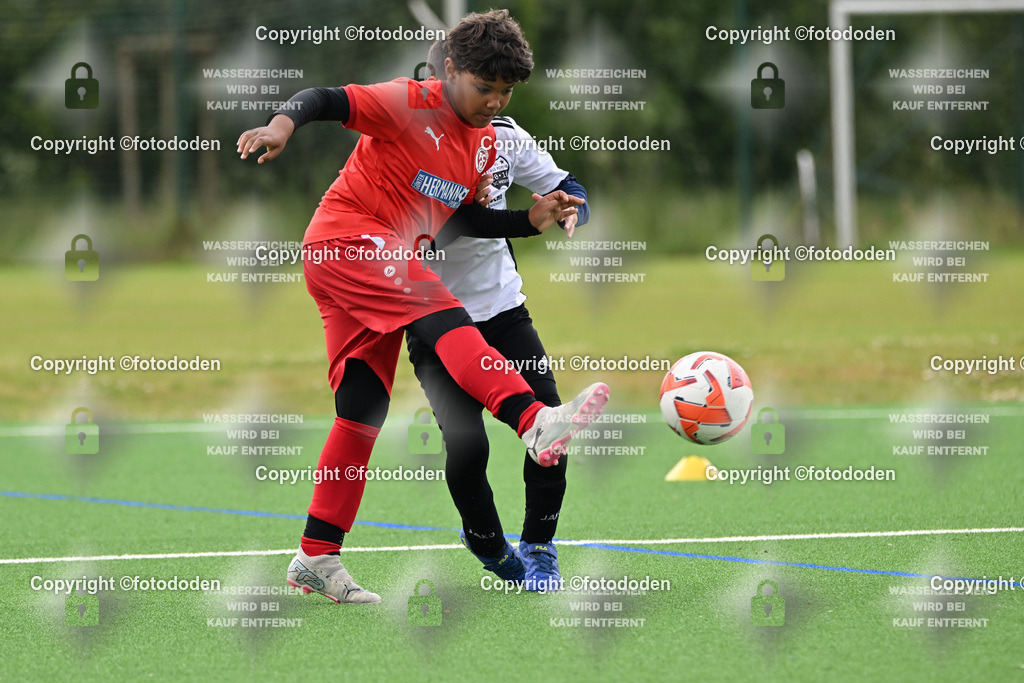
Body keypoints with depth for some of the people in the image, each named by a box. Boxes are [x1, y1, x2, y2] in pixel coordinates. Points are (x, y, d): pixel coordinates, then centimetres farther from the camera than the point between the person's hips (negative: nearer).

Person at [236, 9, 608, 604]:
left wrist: (532, 220, 5)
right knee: (441, 311, -30)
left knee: (364, 412, 7)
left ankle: (317, 559, 11)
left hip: (385, 263, 9)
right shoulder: (409, 104, -11)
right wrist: (284, 122, -40)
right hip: (346, 237, -9)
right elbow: (326, 100, -20)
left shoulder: (485, 142, 13)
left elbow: (466, 216, 19)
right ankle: (536, 422, -49)